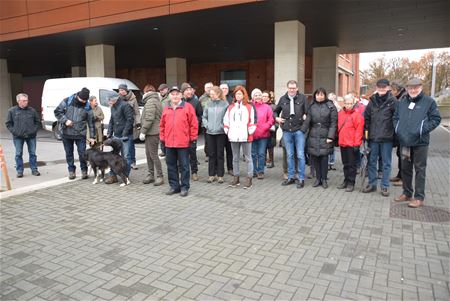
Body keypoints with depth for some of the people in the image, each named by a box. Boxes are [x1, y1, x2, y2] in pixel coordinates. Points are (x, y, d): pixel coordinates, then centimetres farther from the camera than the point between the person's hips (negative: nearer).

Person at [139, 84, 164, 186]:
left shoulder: (150, 102, -12)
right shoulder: (156, 101, 19)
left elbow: (149, 119, -21)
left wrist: (143, 132, -17)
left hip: (152, 133, -10)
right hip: (151, 133, 10)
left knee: (153, 155, -6)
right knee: (149, 154, 14)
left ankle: (160, 177, 0)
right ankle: (151, 175, 22)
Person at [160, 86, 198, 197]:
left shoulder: (187, 107, -2)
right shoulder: (166, 109, 11)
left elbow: (194, 124, -4)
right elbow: (162, 125, 15)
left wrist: (193, 138, -6)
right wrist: (162, 137, 11)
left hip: (183, 143, -5)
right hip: (169, 143, 5)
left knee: (184, 166, 3)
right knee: (171, 165, 11)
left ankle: (184, 187, 13)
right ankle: (174, 186, 23)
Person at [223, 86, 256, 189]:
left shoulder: (249, 107, 1)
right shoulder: (230, 107, 12)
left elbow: (252, 121, -1)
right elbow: (226, 121, 13)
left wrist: (250, 132, -8)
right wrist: (227, 132, 5)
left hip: (245, 137, -4)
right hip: (233, 137, 4)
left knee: (248, 158, 2)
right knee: (235, 158, 12)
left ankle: (249, 179, 8)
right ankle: (236, 178, 22)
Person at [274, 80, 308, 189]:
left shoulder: (303, 98, -1)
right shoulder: (283, 99, 9)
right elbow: (276, 111, 22)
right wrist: (276, 118, 5)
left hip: (299, 130, -3)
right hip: (287, 131, 3)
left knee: (300, 155, -1)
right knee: (289, 155, 11)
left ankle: (301, 178, 10)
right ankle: (290, 177, 22)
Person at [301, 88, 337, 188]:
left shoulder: (330, 106, 0)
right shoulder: (312, 106, 9)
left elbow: (333, 123, -3)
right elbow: (307, 121, 4)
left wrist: (330, 136, -10)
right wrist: (301, 132, -6)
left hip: (325, 136, -3)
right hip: (313, 136, 3)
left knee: (324, 157, -2)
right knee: (315, 157, 5)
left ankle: (324, 179, 12)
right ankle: (318, 178, 17)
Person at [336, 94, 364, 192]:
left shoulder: (357, 114, -9)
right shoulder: (340, 113, 8)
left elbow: (359, 129, -12)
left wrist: (356, 143, -13)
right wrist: (338, 139, 13)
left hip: (352, 144, -6)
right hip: (342, 143, 6)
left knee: (352, 164, 3)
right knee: (345, 164, 15)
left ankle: (351, 183, 11)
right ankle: (346, 181, 26)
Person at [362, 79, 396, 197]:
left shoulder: (392, 101, -5)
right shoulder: (373, 100, 6)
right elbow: (366, 117, 11)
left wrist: (394, 132, -7)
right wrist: (366, 130, 5)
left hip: (387, 138, -3)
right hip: (373, 137, 4)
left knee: (386, 163, 7)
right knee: (371, 161, 10)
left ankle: (385, 186, 16)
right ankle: (372, 184, 22)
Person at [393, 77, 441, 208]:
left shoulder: (429, 101, -2)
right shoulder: (402, 102, 12)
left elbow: (436, 119, -4)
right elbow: (395, 117, 18)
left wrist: (422, 130, -14)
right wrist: (398, 130, 3)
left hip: (420, 142, -5)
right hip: (404, 142, 5)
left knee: (420, 170, 1)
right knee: (405, 169, 13)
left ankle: (419, 197, 9)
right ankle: (407, 193, 27)